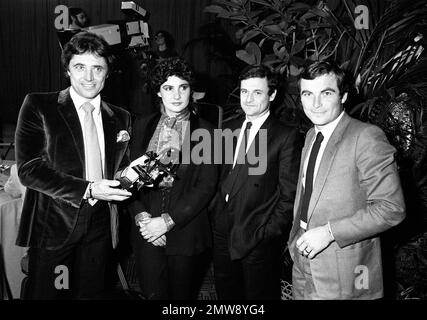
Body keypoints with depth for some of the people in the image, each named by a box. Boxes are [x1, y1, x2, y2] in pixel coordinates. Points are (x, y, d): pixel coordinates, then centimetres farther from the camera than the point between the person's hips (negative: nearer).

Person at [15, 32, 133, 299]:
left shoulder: (121, 118, 9)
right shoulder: (38, 106, -4)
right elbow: (29, 169, -12)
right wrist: (87, 189, -20)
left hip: (100, 227, 4)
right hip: (53, 225, -3)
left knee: (91, 293, 13)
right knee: (45, 294, 8)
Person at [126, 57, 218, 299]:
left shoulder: (205, 131, -4)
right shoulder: (143, 126, 5)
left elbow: (207, 186, -8)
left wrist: (168, 220, -14)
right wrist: (141, 216, -11)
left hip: (186, 231, -1)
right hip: (147, 233, 2)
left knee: (182, 293, 13)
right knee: (152, 293, 8)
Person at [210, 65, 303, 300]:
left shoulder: (286, 137, -9)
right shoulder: (230, 130, 10)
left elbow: (288, 195, -11)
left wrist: (268, 234, -14)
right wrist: (214, 210, 3)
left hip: (258, 242, -5)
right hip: (222, 235, 6)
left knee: (259, 295, 10)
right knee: (226, 294, 18)